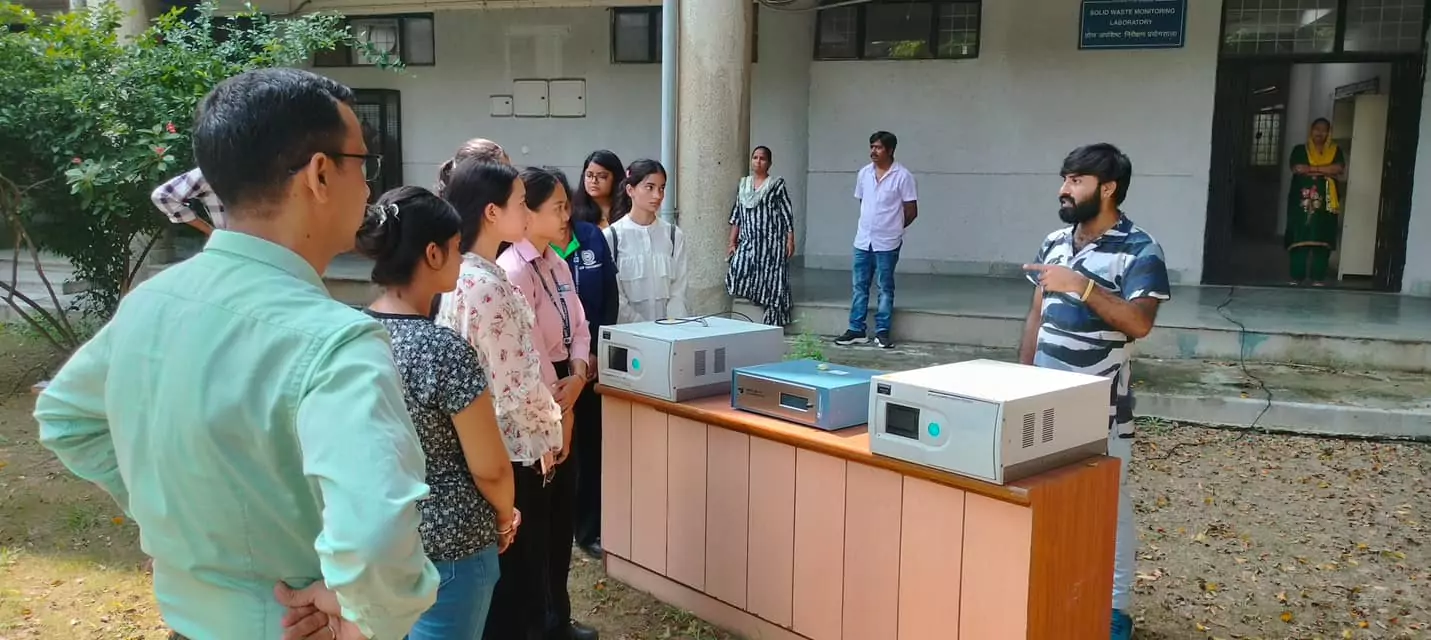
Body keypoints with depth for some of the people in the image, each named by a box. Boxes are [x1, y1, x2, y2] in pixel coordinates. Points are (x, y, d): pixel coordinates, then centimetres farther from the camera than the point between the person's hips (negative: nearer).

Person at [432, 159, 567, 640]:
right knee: (513, 571, 4)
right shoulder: (488, 285, -23)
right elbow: (515, 382, -21)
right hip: (507, 448, -9)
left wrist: (544, 427, 15)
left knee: (496, 568, 20)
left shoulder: (459, 275, 6)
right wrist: (546, 434, -5)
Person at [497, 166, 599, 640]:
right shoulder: (514, 271, -20)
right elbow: (527, 353, -23)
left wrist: (578, 377, -7)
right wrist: (555, 414, -15)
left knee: (560, 513, 17)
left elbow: (577, 326, 11)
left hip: (559, 401, 9)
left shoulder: (557, 263, 8)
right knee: (532, 522, 5)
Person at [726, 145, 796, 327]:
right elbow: (736, 215, 14)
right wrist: (732, 242, 10)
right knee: (737, 272, -16)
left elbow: (787, 213, -2)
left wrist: (790, 239, -8)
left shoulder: (777, 184, 0)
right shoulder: (743, 184, 13)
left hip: (771, 242, -4)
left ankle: (773, 324, 6)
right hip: (748, 240, 4)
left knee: (771, 278, -4)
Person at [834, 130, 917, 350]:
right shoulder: (864, 173, 5)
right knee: (859, 286, 8)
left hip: (887, 243, -5)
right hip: (862, 240, 5)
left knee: (885, 288, 4)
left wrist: (893, 228, 5)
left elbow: (911, 211, -5)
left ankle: (882, 332, 10)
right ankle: (856, 330, 15)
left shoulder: (902, 176, -10)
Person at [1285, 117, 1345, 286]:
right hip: (1301, 201, -1)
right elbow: (1297, 169, -9)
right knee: (1299, 240, -6)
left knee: (1322, 241, -2)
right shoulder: (1300, 150, 9)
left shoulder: (1335, 151, 13)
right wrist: (1325, 171, -8)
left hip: (1325, 203, 2)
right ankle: (1297, 277, 0)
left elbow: (1339, 168, -6)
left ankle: (1318, 278, 3)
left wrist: (1312, 168, -10)